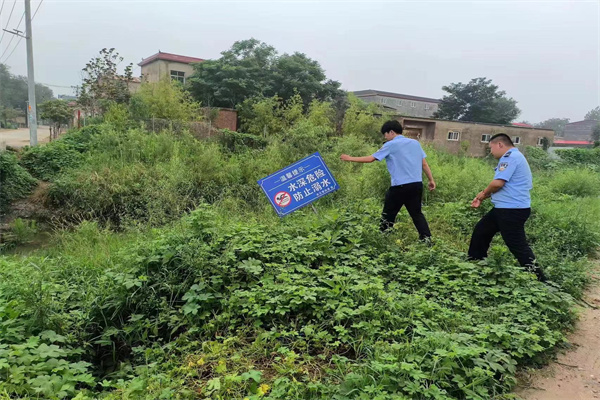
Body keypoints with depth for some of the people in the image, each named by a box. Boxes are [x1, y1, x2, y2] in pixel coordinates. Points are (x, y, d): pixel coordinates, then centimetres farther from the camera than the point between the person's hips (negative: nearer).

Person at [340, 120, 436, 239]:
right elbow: (424, 164, 12)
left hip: (400, 186, -5)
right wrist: (431, 180, 18)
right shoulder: (415, 143, 13)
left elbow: (371, 158, -2)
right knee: (417, 214, 13)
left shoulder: (390, 145, -2)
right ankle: (427, 239, 8)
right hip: (417, 184, 5)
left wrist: (350, 158, 7)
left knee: (388, 215, 7)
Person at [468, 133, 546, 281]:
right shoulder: (512, 157, 19)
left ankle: (540, 280, 2)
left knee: (518, 246, -7)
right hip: (505, 208, 11)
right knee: (480, 231, 19)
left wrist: (483, 194, -4)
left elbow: (498, 183, -24)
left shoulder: (510, 156, -15)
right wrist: (482, 197, 18)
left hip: (512, 210, -11)